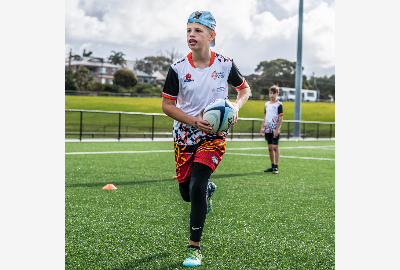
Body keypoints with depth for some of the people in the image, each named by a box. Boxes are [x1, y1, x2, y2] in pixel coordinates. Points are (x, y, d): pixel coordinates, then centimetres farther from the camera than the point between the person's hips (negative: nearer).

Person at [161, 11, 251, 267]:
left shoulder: (225, 64, -7)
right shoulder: (178, 69, -8)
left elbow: (244, 89, 9)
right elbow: (167, 105, -3)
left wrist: (236, 106, -13)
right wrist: (194, 121, -17)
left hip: (214, 135, -2)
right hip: (185, 136, 2)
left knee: (196, 187, -18)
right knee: (186, 193, 11)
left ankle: (195, 247, -5)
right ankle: (209, 189, 50)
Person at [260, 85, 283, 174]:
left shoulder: (279, 104, -5)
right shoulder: (266, 104, 14)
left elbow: (280, 117, -9)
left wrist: (277, 129, -15)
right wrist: (262, 128, 11)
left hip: (275, 130, -6)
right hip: (268, 129, 6)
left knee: (275, 147, -8)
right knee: (270, 147, 10)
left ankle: (276, 167, -6)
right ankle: (272, 166, 18)